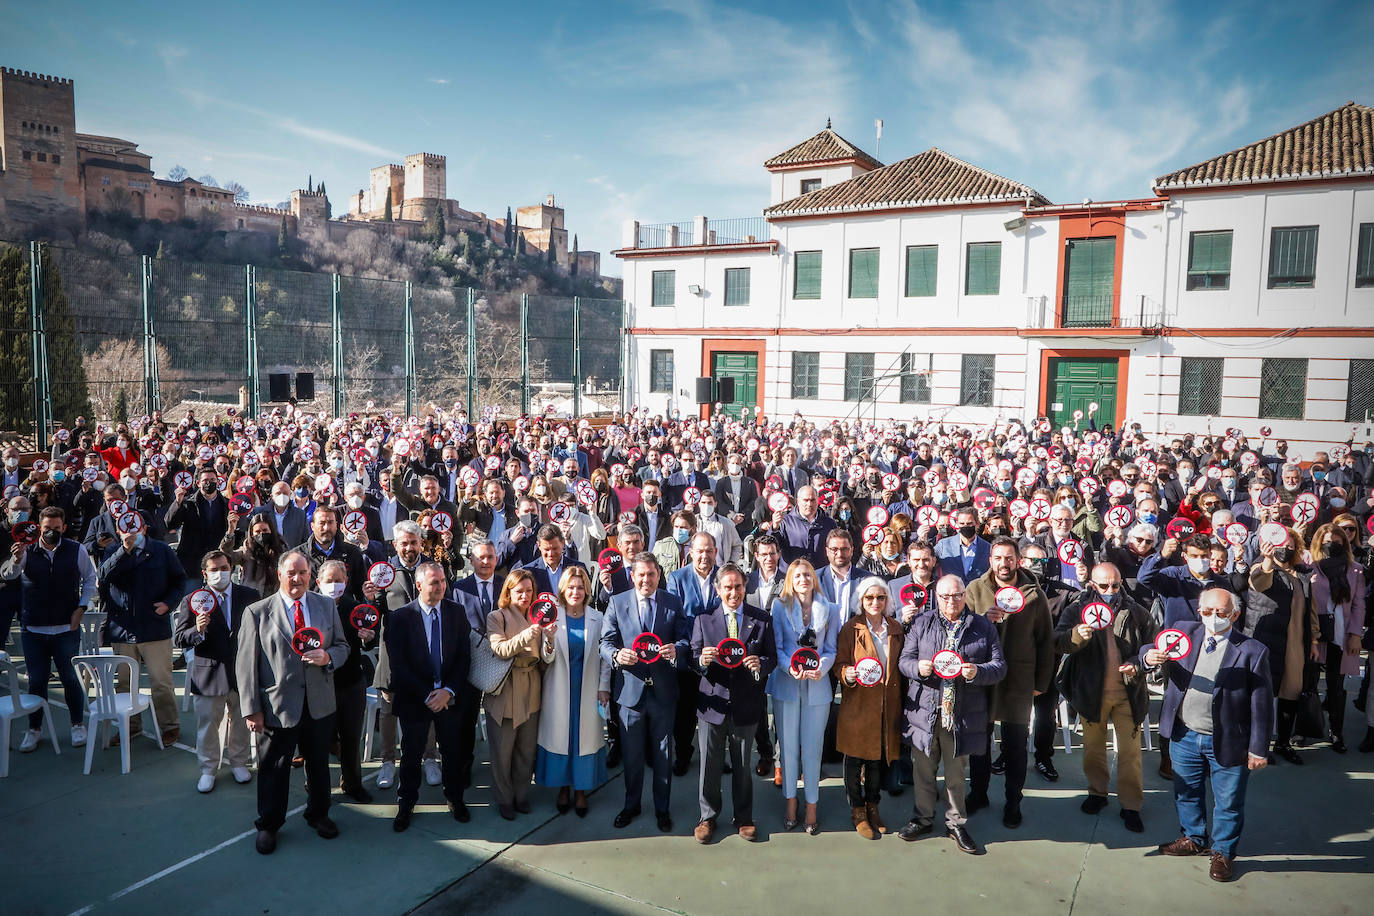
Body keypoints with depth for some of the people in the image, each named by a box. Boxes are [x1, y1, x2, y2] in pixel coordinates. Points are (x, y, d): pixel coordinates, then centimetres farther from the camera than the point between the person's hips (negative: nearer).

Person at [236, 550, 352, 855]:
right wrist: (252, 708, -9)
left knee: (319, 763, 18)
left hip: (319, 705, 3)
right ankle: (268, 825, 32)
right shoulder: (257, 612, -6)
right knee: (273, 767, 11)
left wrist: (328, 656, -13)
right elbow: (246, 664, -6)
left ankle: (318, 814, 40)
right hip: (278, 707, -3)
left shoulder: (326, 606, 4)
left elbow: (342, 645, 11)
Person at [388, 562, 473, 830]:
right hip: (414, 698, -2)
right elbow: (398, 664, -11)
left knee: (452, 752, 14)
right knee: (411, 754, 12)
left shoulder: (457, 612, -2)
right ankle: (405, 805, 31)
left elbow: (464, 656, -2)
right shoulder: (400, 617, -9)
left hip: (449, 697, 2)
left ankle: (455, 799, 34)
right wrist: (426, 696, -16)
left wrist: (449, 691, -14)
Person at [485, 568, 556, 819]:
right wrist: (525, 636, -32)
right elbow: (499, 649, -17)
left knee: (527, 748, 10)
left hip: (531, 692, 3)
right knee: (502, 750, 4)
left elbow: (544, 660, 2)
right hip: (504, 692, -3)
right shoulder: (496, 617, -2)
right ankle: (504, 800, 21)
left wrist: (548, 639, -18)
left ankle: (522, 795, 27)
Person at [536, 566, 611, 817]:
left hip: (587, 689, 1)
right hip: (559, 689, 0)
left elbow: (604, 655, 3)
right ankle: (564, 787, 26)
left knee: (586, 737, 7)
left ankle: (581, 791, 22)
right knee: (559, 736, 8)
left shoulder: (597, 618, -1)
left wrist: (604, 688, 1)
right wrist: (547, 641, -26)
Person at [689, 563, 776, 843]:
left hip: (746, 705, 0)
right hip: (713, 703, 0)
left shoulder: (762, 620, 2)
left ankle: (744, 817, 30)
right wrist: (702, 660, -23)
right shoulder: (703, 620, 1)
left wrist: (760, 665, -20)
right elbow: (694, 662, 0)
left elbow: (772, 659, 2)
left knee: (742, 766, 13)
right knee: (710, 765, 8)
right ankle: (708, 817, 26)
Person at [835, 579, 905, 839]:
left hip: (886, 706, 3)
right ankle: (858, 811, 19)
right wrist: (848, 674, -25)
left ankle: (873, 807, 29)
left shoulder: (896, 629, 8)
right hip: (858, 704, -3)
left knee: (879, 758, 12)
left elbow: (900, 666, 13)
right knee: (855, 759, 3)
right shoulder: (851, 629, -3)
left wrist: (899, 704, 8)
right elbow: (839, 663, -2)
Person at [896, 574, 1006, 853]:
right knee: (923, 769, 12)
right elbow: (904, 660, 5)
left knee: (957, 773, 12)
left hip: (961, 715, -1)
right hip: (924, 712, 1)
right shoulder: (922, 623, 6)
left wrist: (977, 671, -18)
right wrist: (918, 668, -17)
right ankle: (923, 819, 29)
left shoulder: (983, 627, 4)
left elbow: (1000, 665, 1)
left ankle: (956, 823, 29)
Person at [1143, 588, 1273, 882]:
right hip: (1185, 736, 4)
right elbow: (1150, 650, -5)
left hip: (1227, 742, -4)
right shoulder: (1184, 633, -3)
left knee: (1228, 802, 13)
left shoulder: (1252, 651, -14)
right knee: (1186, 793, 22)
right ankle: (1194, 838, 45)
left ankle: (1222, 852, 36)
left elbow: (1261, 705, -10)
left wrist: (1259, 748, -9)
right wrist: (1150, 657, -30)